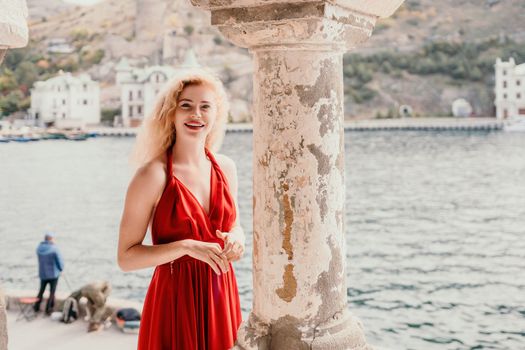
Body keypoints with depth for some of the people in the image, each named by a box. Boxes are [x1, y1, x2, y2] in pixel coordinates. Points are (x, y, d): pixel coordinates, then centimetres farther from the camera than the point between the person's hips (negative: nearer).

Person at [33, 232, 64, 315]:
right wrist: (61, 269, 6)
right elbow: (60, 261, -11)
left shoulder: (39, 248, -3)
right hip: (53, 274, -4)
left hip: (42, 274, 4)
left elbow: (41, 260, 10)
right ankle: (48, 310, 12)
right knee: (52, 292, 8)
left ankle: (36, 307, 29)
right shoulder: (54, 249, -18)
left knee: (41, 290, 20)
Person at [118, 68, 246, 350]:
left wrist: (236, 238, -5)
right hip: (176, 302, -5)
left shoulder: (226, 167, 2)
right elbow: (126, 257, -14)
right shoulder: (153, 175, -14)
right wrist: (186, 247, -24)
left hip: (222, 297, 5)